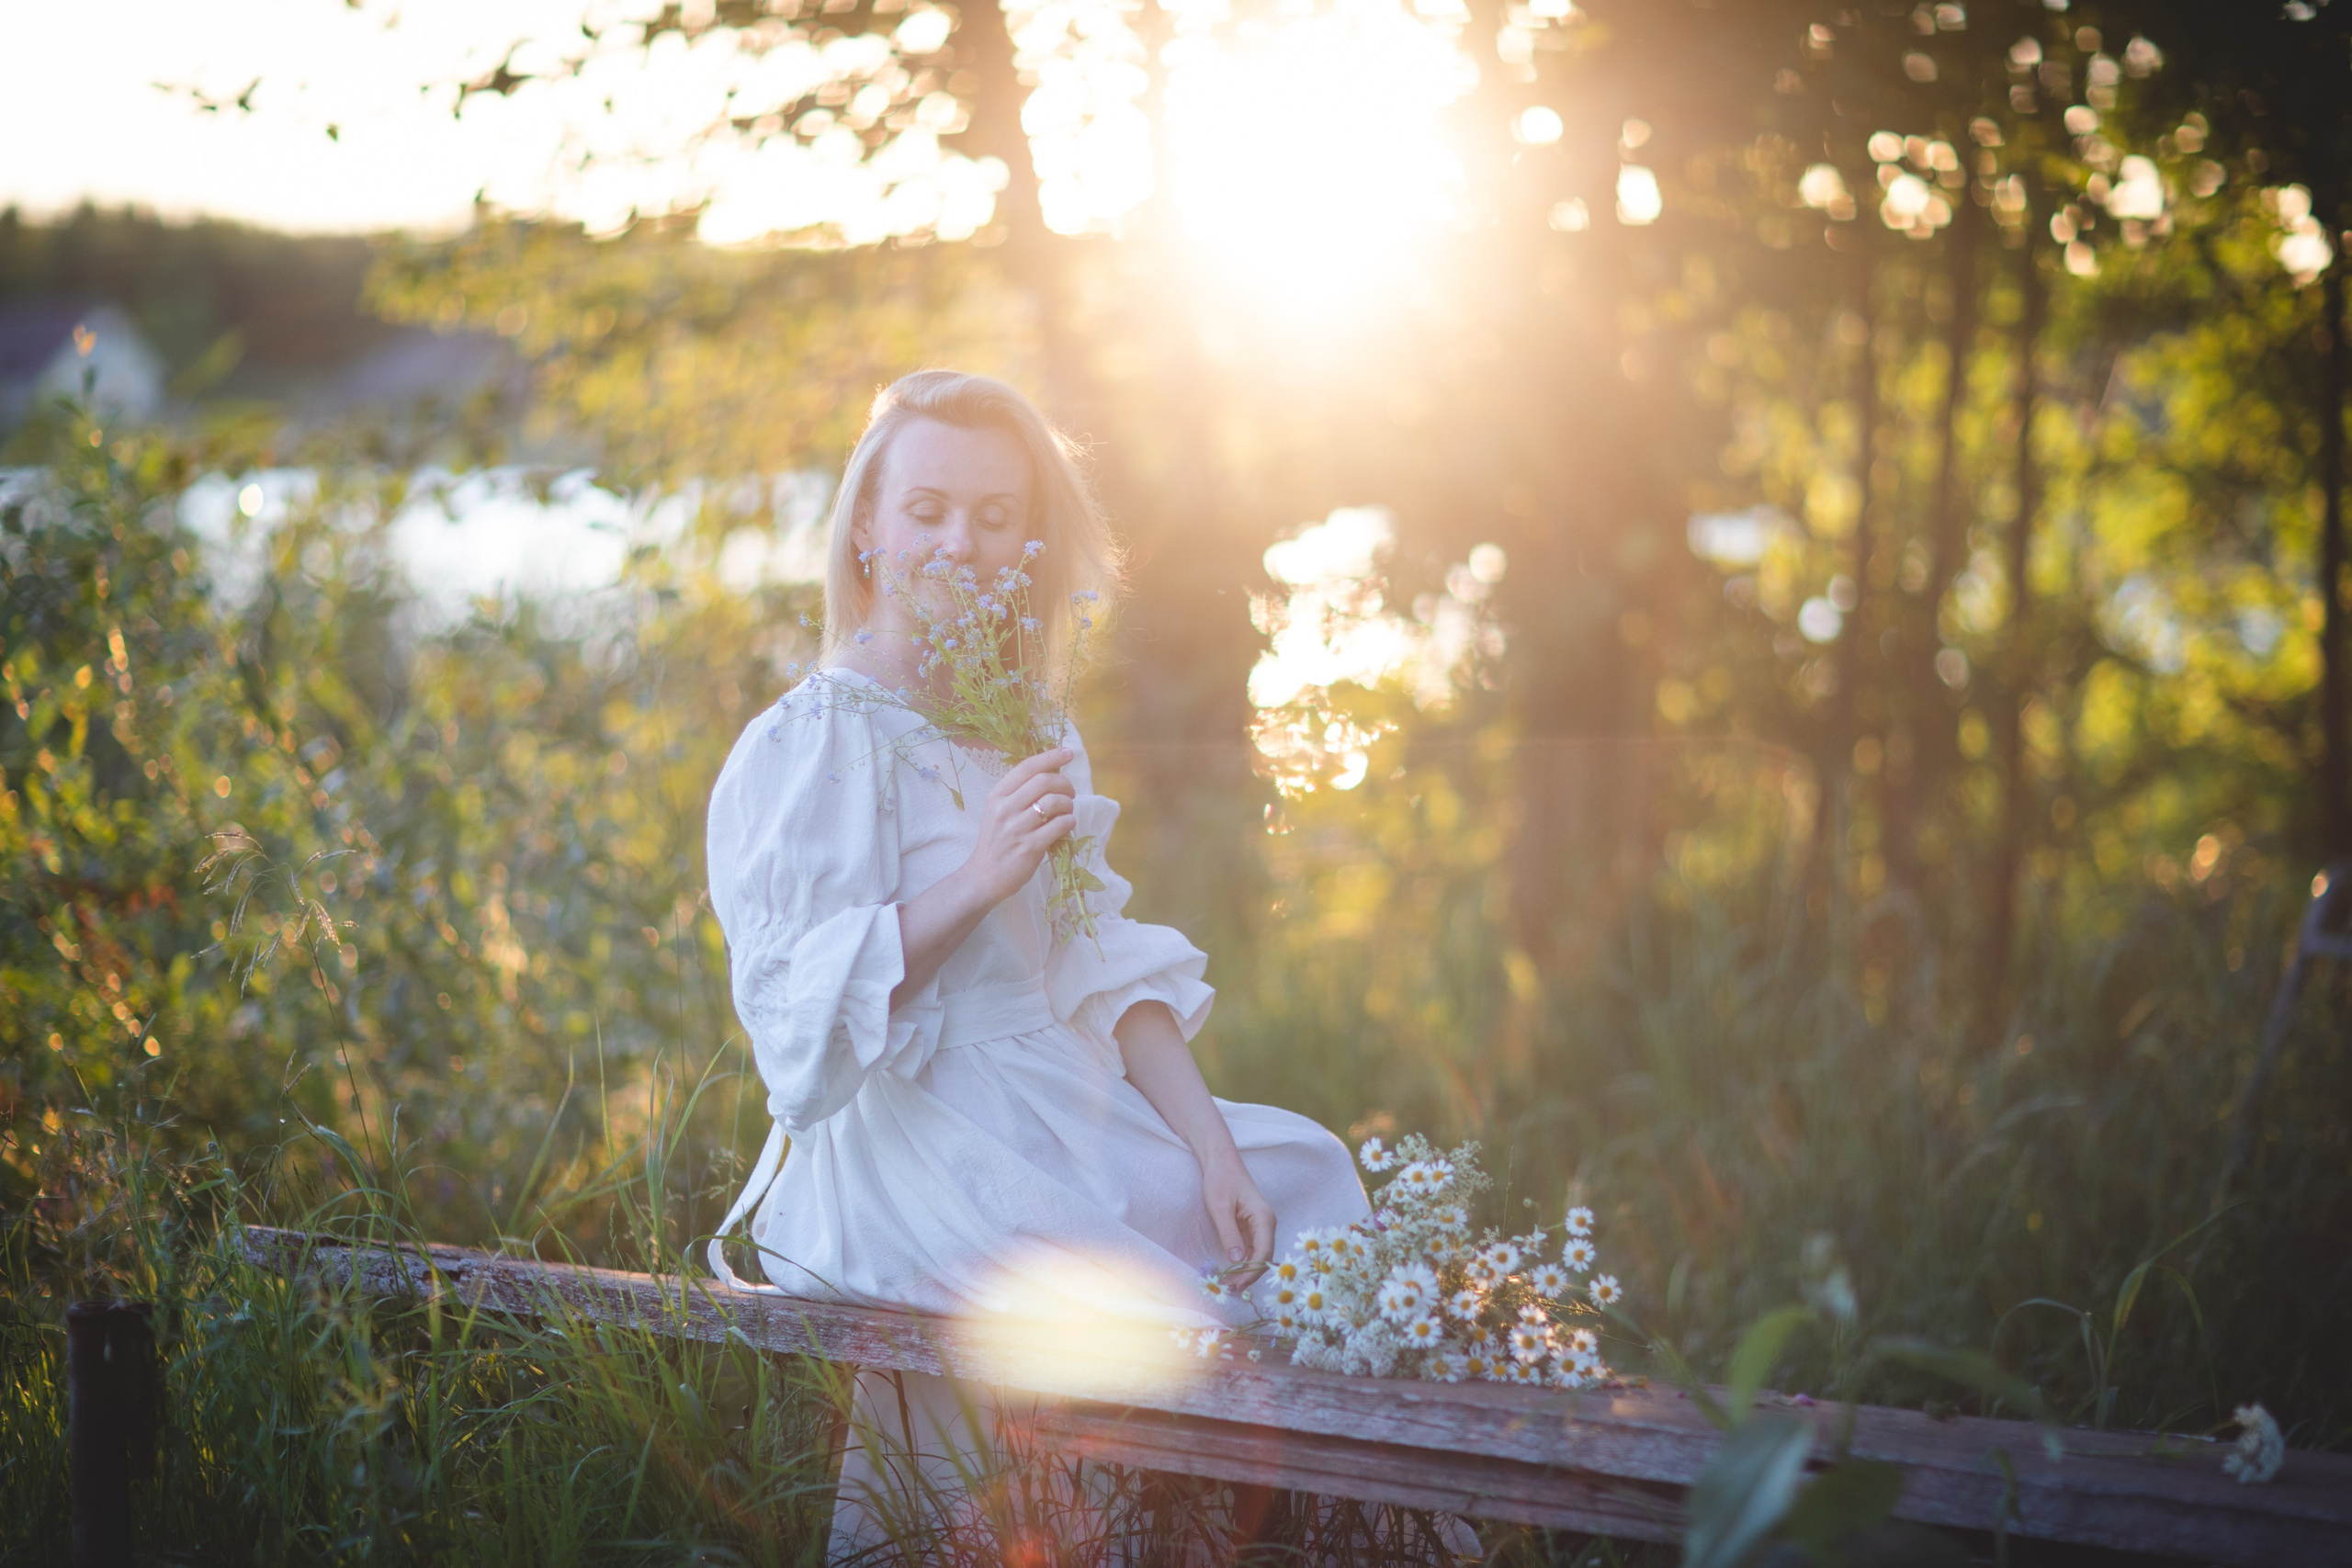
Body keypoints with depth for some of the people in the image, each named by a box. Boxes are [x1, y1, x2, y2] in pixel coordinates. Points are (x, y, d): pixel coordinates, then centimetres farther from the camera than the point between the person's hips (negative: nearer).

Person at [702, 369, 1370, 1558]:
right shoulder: (800, 750, -9)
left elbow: (1100, 973, 12)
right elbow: (800, 1015, -16)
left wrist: (1211, 1149, -1)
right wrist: (974, 883, -24)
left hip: (1064, 1117, 8)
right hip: (906, 1148, -8)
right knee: (1162, 1328, -21)